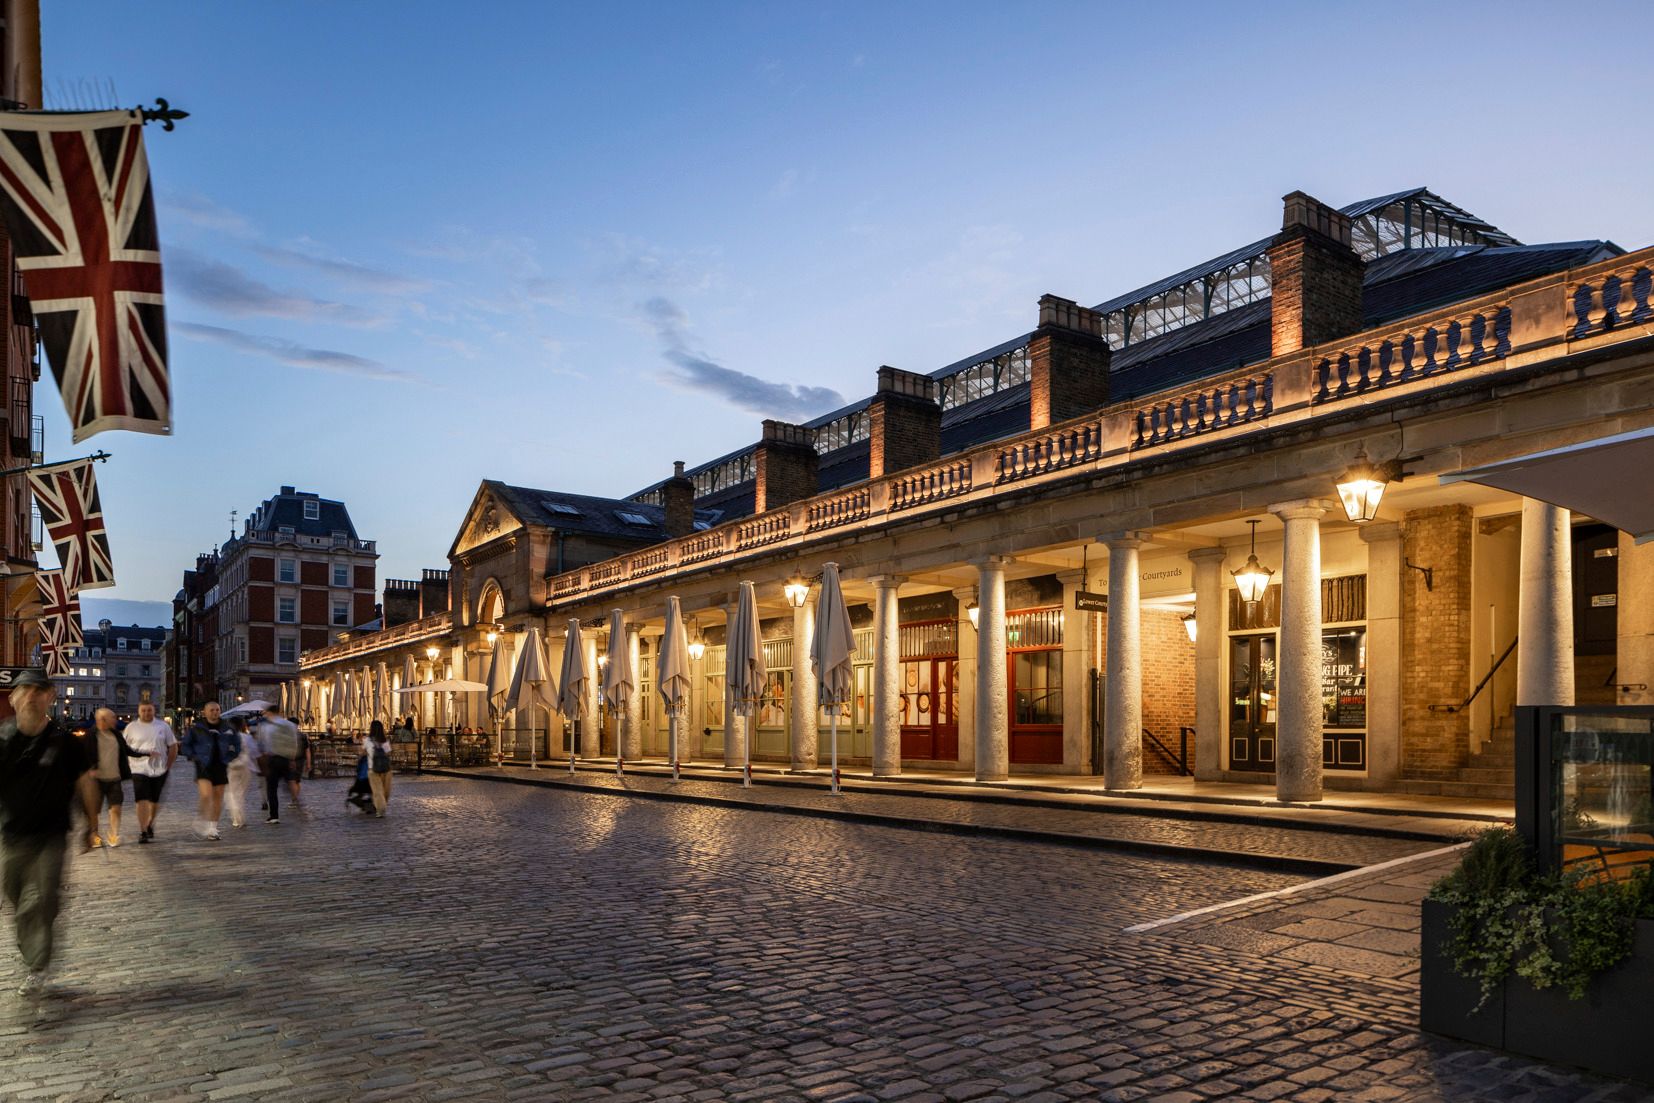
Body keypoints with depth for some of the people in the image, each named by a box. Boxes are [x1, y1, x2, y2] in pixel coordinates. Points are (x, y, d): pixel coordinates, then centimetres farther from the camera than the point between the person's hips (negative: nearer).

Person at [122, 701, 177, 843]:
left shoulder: (163, 726, 6)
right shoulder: (131, 727, 3)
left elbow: (173, 747, 10)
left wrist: (168, 766, 4)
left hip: (159, 770, 2)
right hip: (140, 769, -2)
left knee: (155, 801, 10)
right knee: (142, 801, -10)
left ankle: (150, 826, 29)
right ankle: (142, 831, -8)